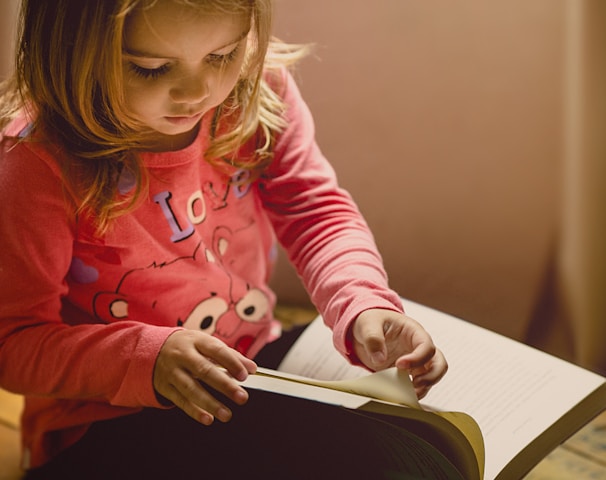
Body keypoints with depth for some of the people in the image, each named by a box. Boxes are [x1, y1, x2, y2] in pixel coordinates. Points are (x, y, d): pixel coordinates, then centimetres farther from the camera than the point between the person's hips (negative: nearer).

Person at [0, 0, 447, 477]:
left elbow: (316, 211, -2)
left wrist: (364, 306, -21)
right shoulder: (40, 164, -24)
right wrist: (148, 357, -32)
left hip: (256, 365, 6)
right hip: (109, 427, -5)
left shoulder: (257, 90, -9)